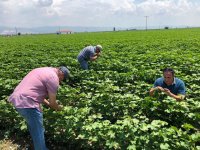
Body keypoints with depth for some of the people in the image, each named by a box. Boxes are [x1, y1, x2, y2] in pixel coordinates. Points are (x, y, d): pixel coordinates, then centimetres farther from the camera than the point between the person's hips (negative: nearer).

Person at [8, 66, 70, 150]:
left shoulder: (44, 70, 18)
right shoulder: (53, 77, -11)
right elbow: (52, 103, -5)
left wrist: (48, 104, 24)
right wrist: (58, 108, 16)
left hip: (17, 99, 11)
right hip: (27, 103, -11)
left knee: (32, 125, 29)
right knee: (38, 131, 6)